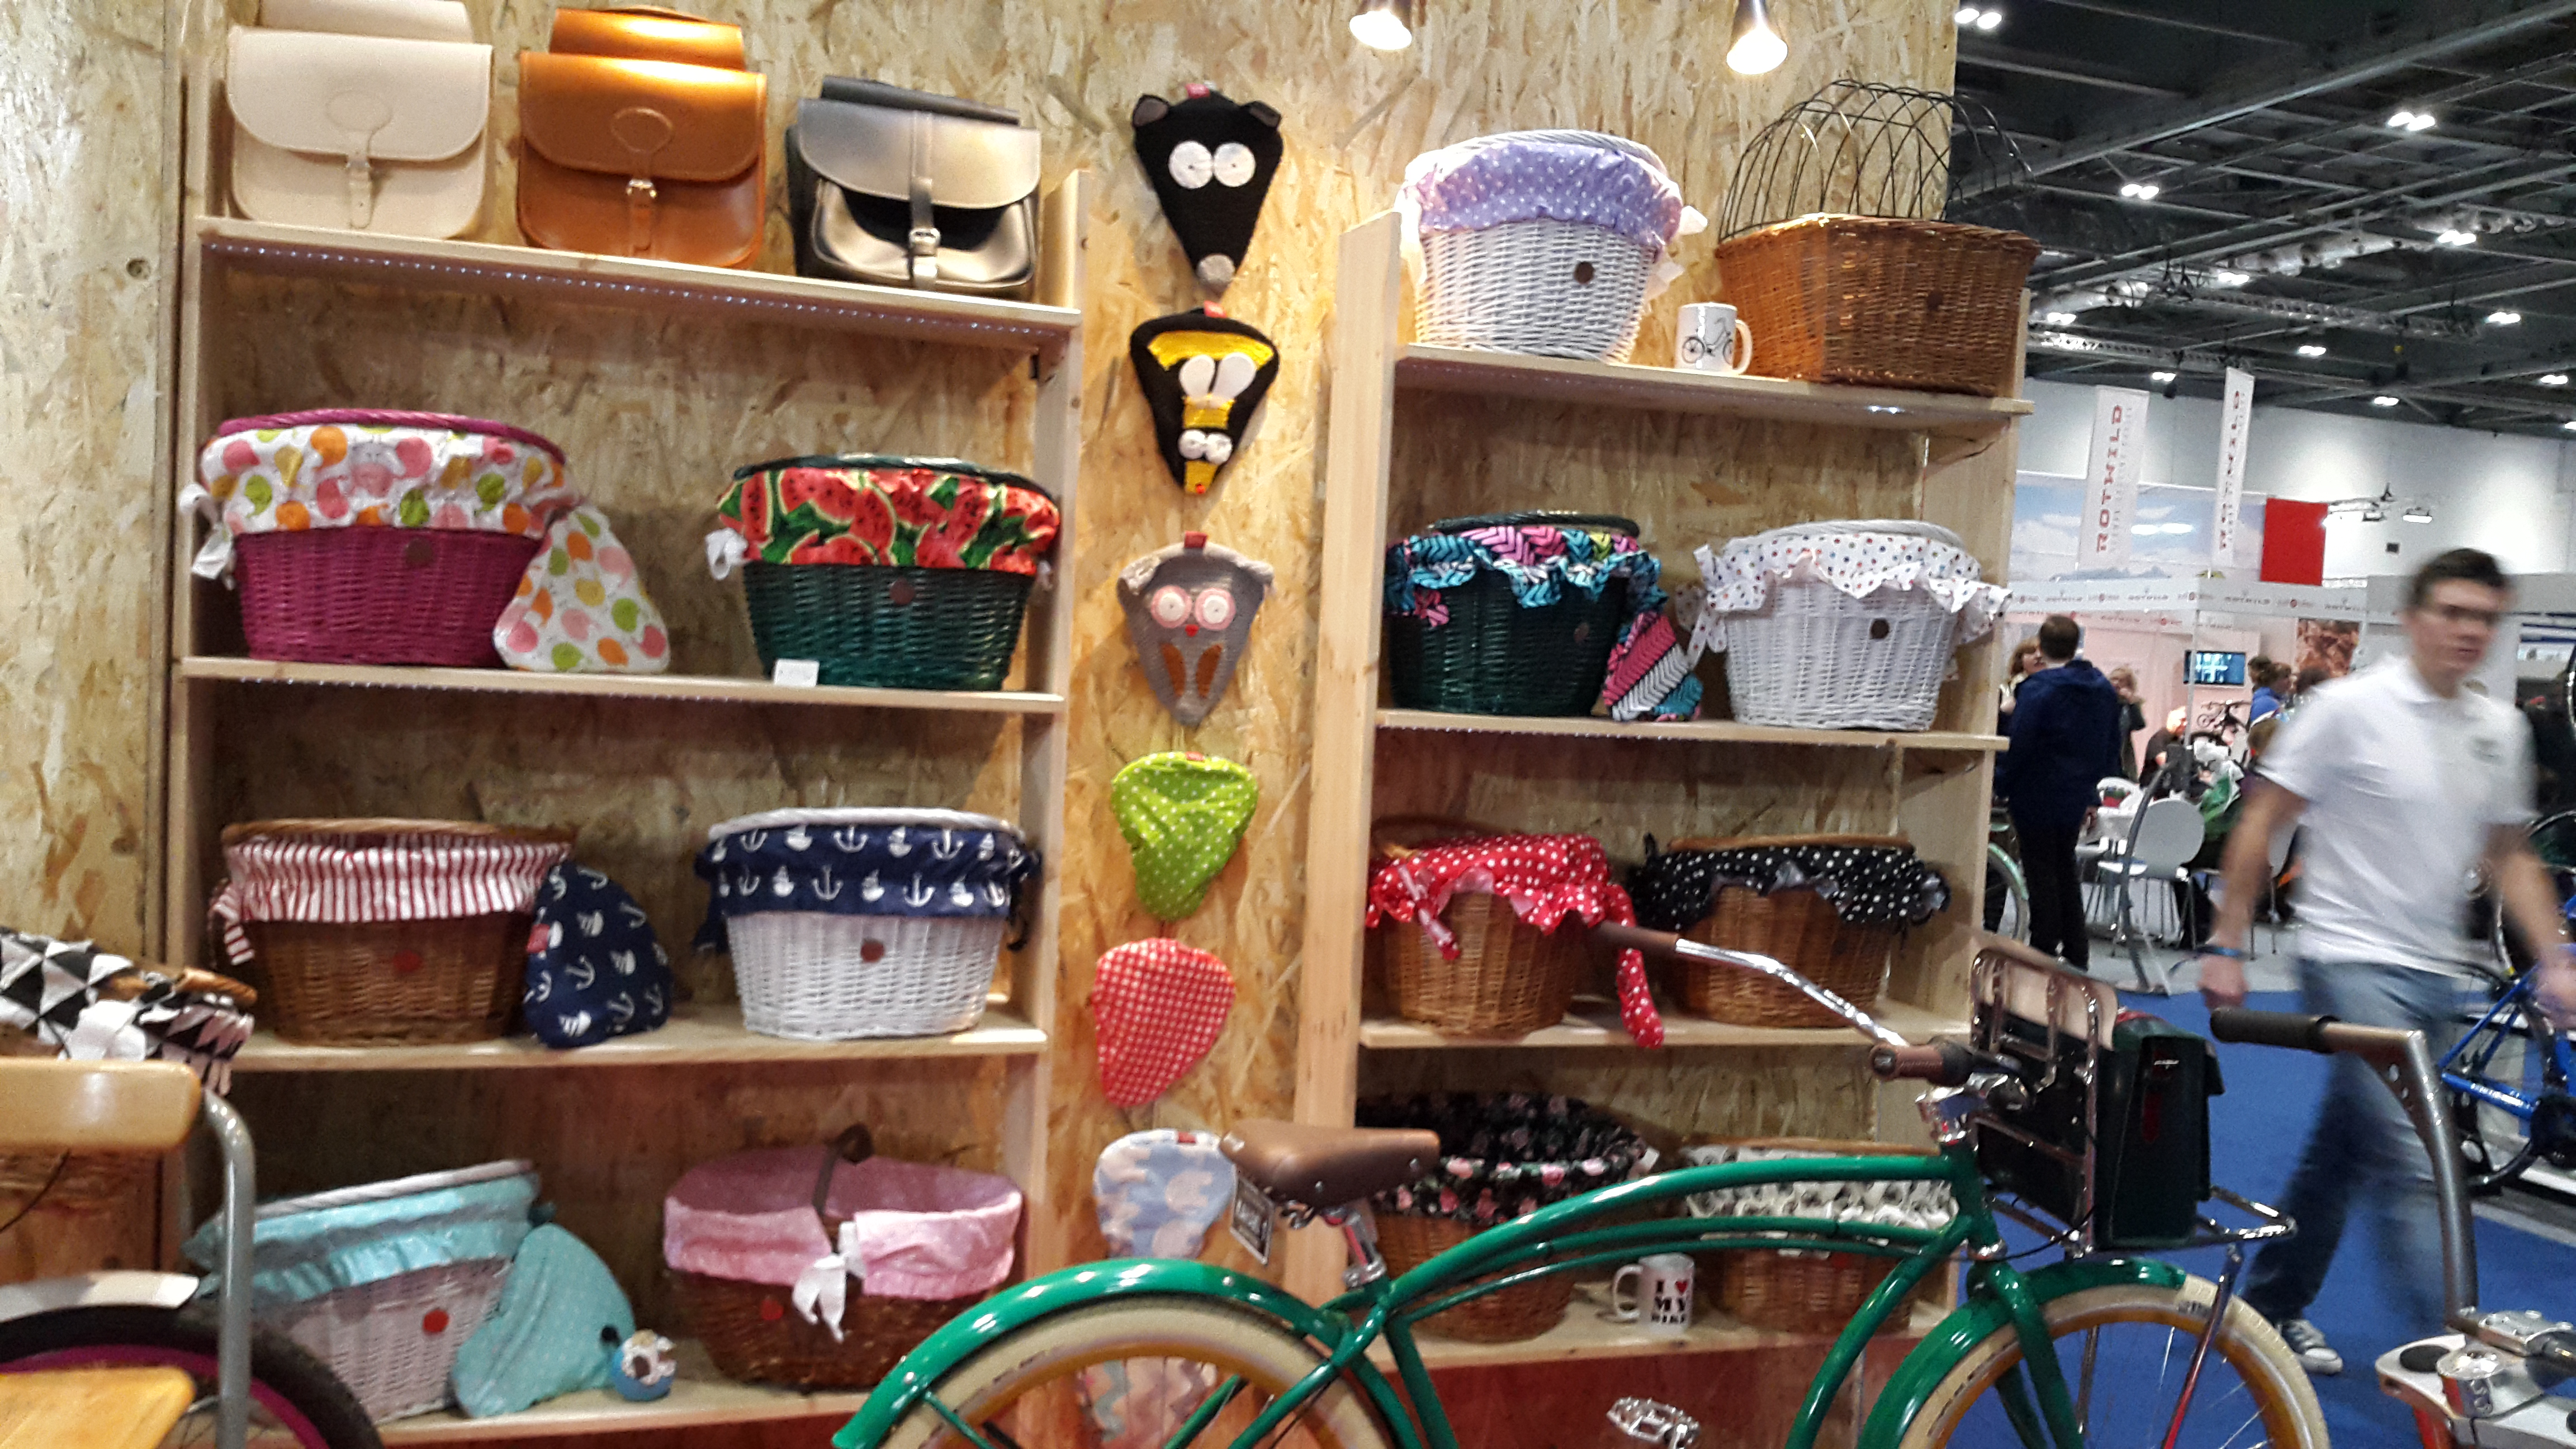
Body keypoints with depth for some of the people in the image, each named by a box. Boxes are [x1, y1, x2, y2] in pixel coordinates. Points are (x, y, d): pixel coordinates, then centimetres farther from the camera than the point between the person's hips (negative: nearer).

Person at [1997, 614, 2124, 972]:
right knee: (2065, 869, 19)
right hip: (2077, 795, 7)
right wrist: (2092, 787, 19)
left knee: (2041, 874, 2)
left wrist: (2001, 784, -7)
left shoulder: (2038, 689, -19)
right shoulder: (2104, 689, 5)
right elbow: (2112, 746, 12)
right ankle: (2076, 952, 23)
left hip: (2038, 797, -7)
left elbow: (2018, 745, -21)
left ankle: (2045, 952, 6)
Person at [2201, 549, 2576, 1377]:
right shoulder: (2350, 707, -11)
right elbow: (2261, 824, -8)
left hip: (2433, 973, 7)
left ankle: (2272, 1306, 31)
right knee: (2414, 1168, -13)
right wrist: (2226, 946, -11)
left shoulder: (2500, 731, 7)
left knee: (2345, 1151, 16)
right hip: (2353, 963, -7)